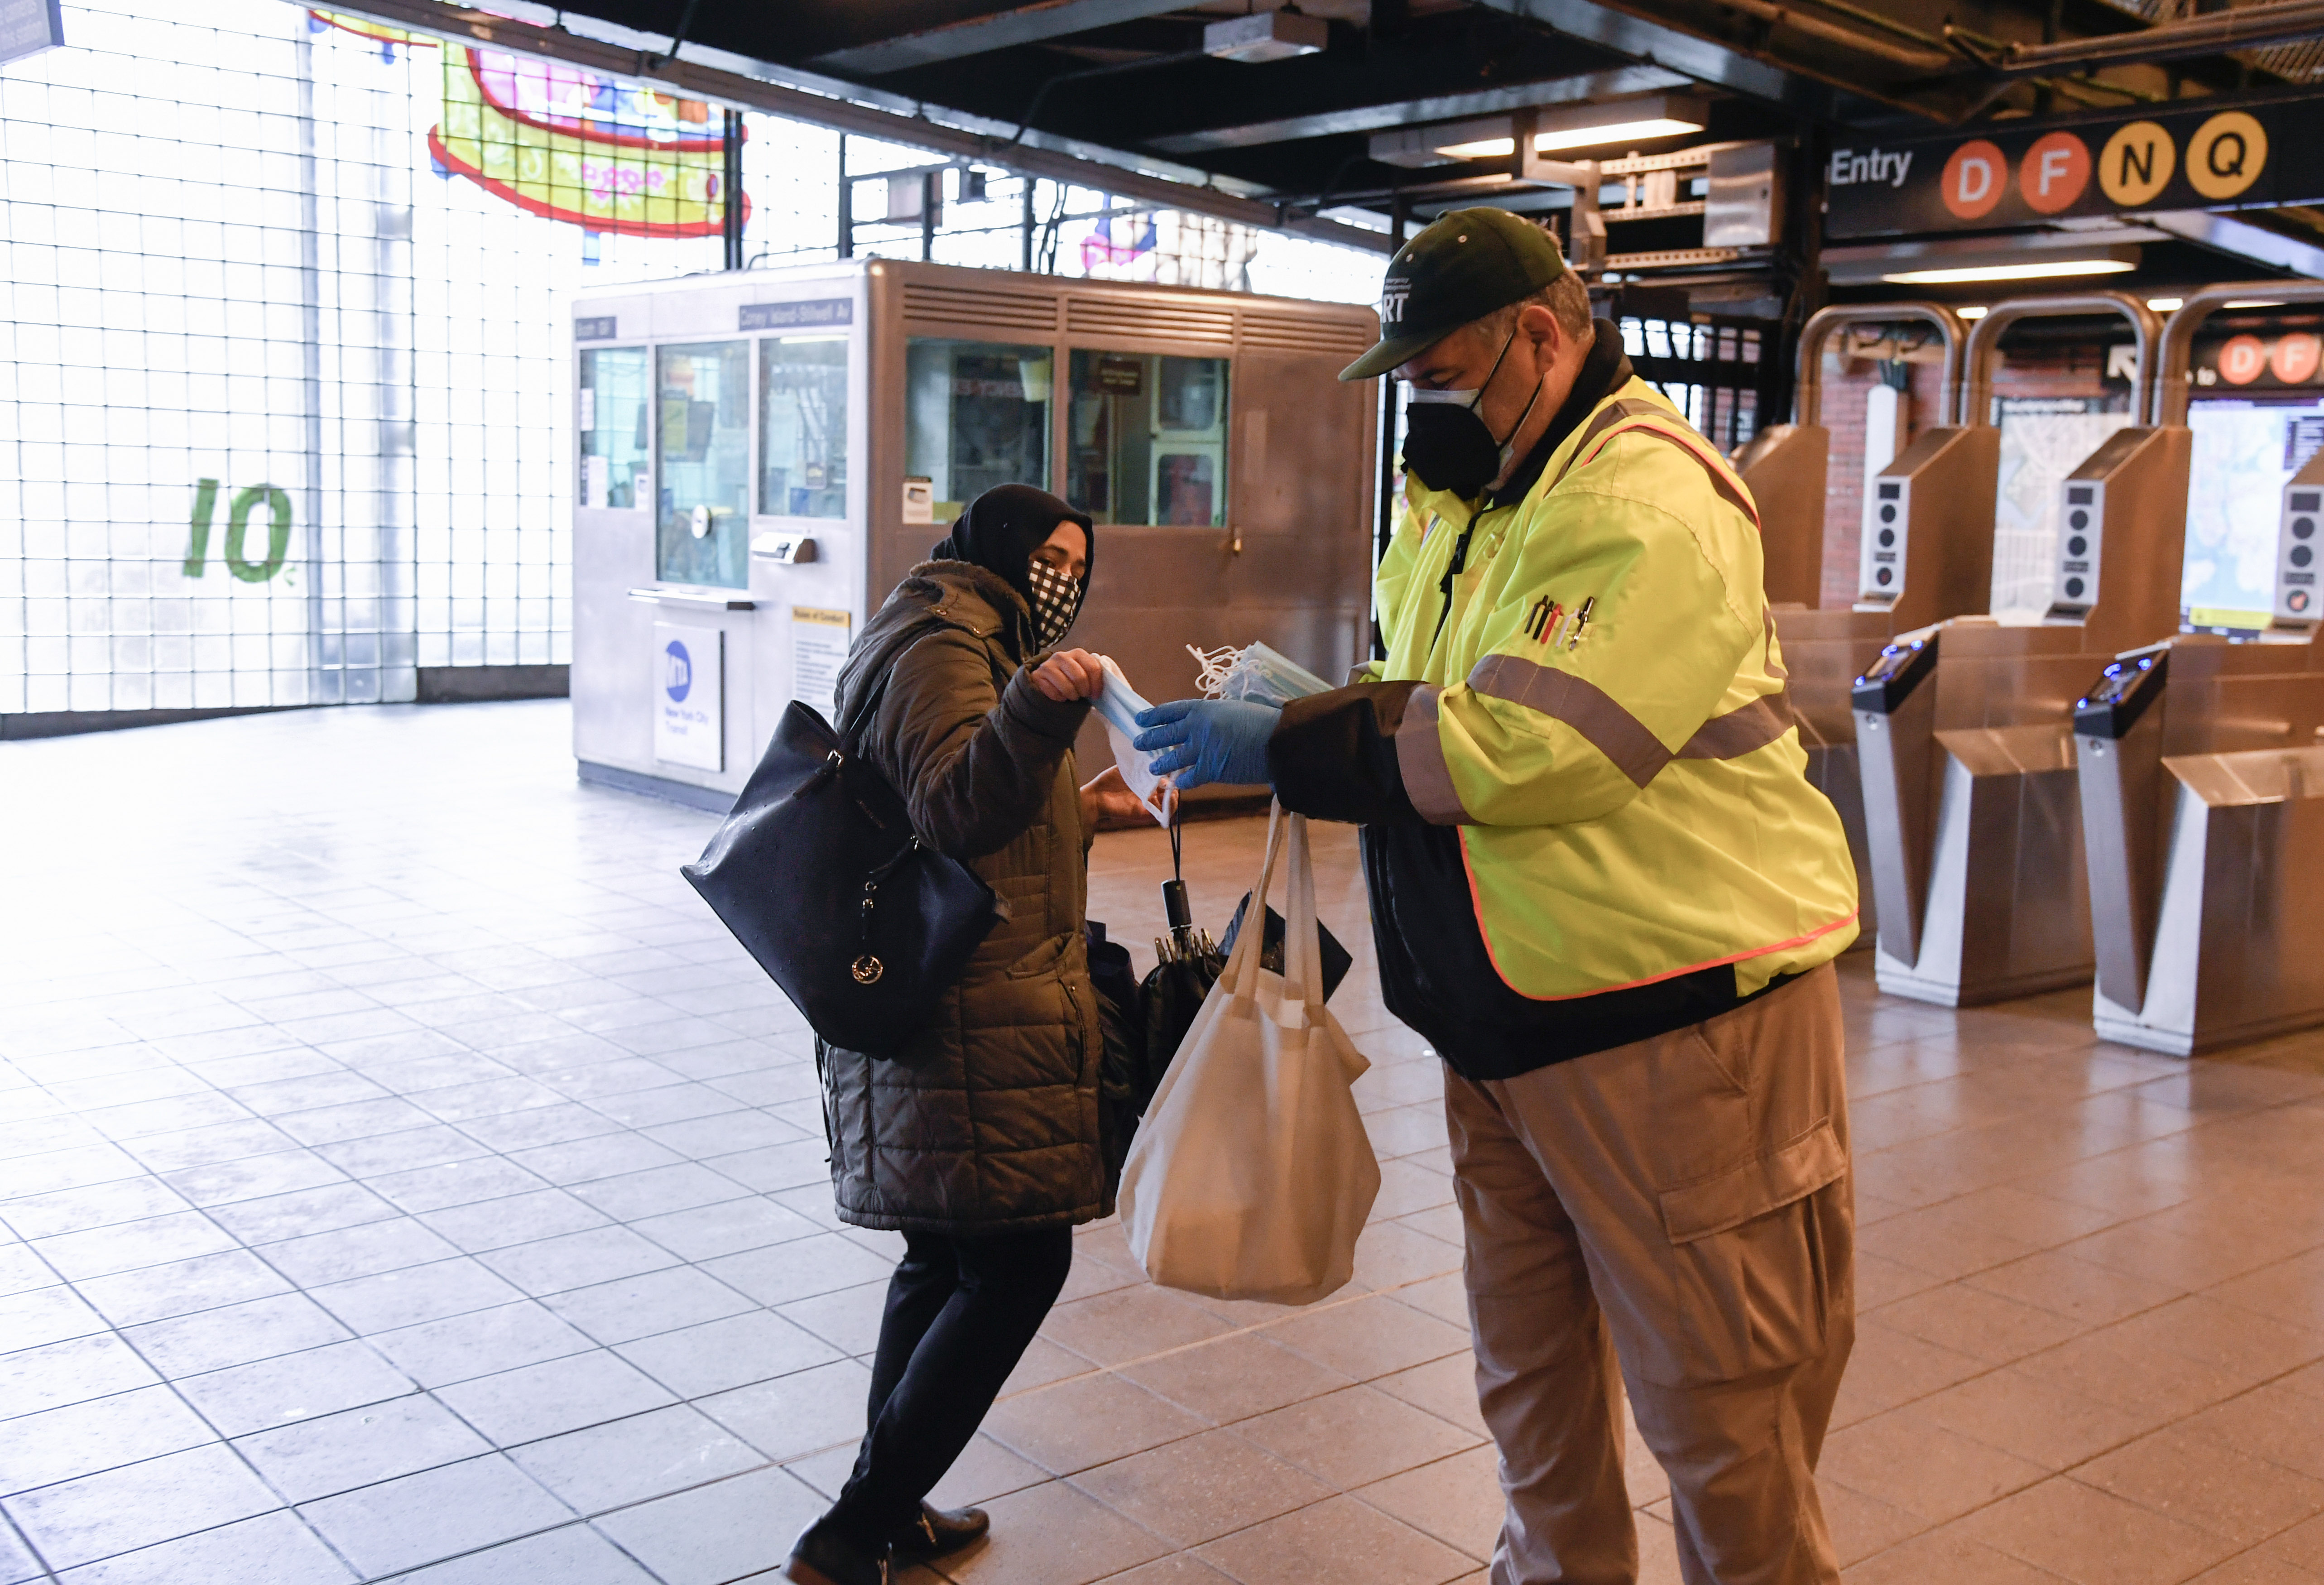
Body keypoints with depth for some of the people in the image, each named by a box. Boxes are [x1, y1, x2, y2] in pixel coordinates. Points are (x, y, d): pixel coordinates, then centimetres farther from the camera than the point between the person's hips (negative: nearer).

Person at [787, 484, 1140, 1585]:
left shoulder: (967, 647, 23)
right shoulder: (943, 650, -10)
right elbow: (954, 805, -27)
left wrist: (1082, 809, 25)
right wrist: (1032, 711, -42)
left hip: (915, 1008, 11)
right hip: (969, 1023, -11)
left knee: (947, 1259, 16)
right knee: (1017, 1267, -8)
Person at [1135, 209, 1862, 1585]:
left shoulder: (1648, 502, -18)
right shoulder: (1470, 499, 12)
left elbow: (1506, 756, -27)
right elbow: (1423, 709, 19)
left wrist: (1284, 748, -18)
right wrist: (1293, 712, -1)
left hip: (1679, 1020, -9)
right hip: (1506, 1027, 9)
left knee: (1721, 1418, 4)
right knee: (1532, 1386, 21)